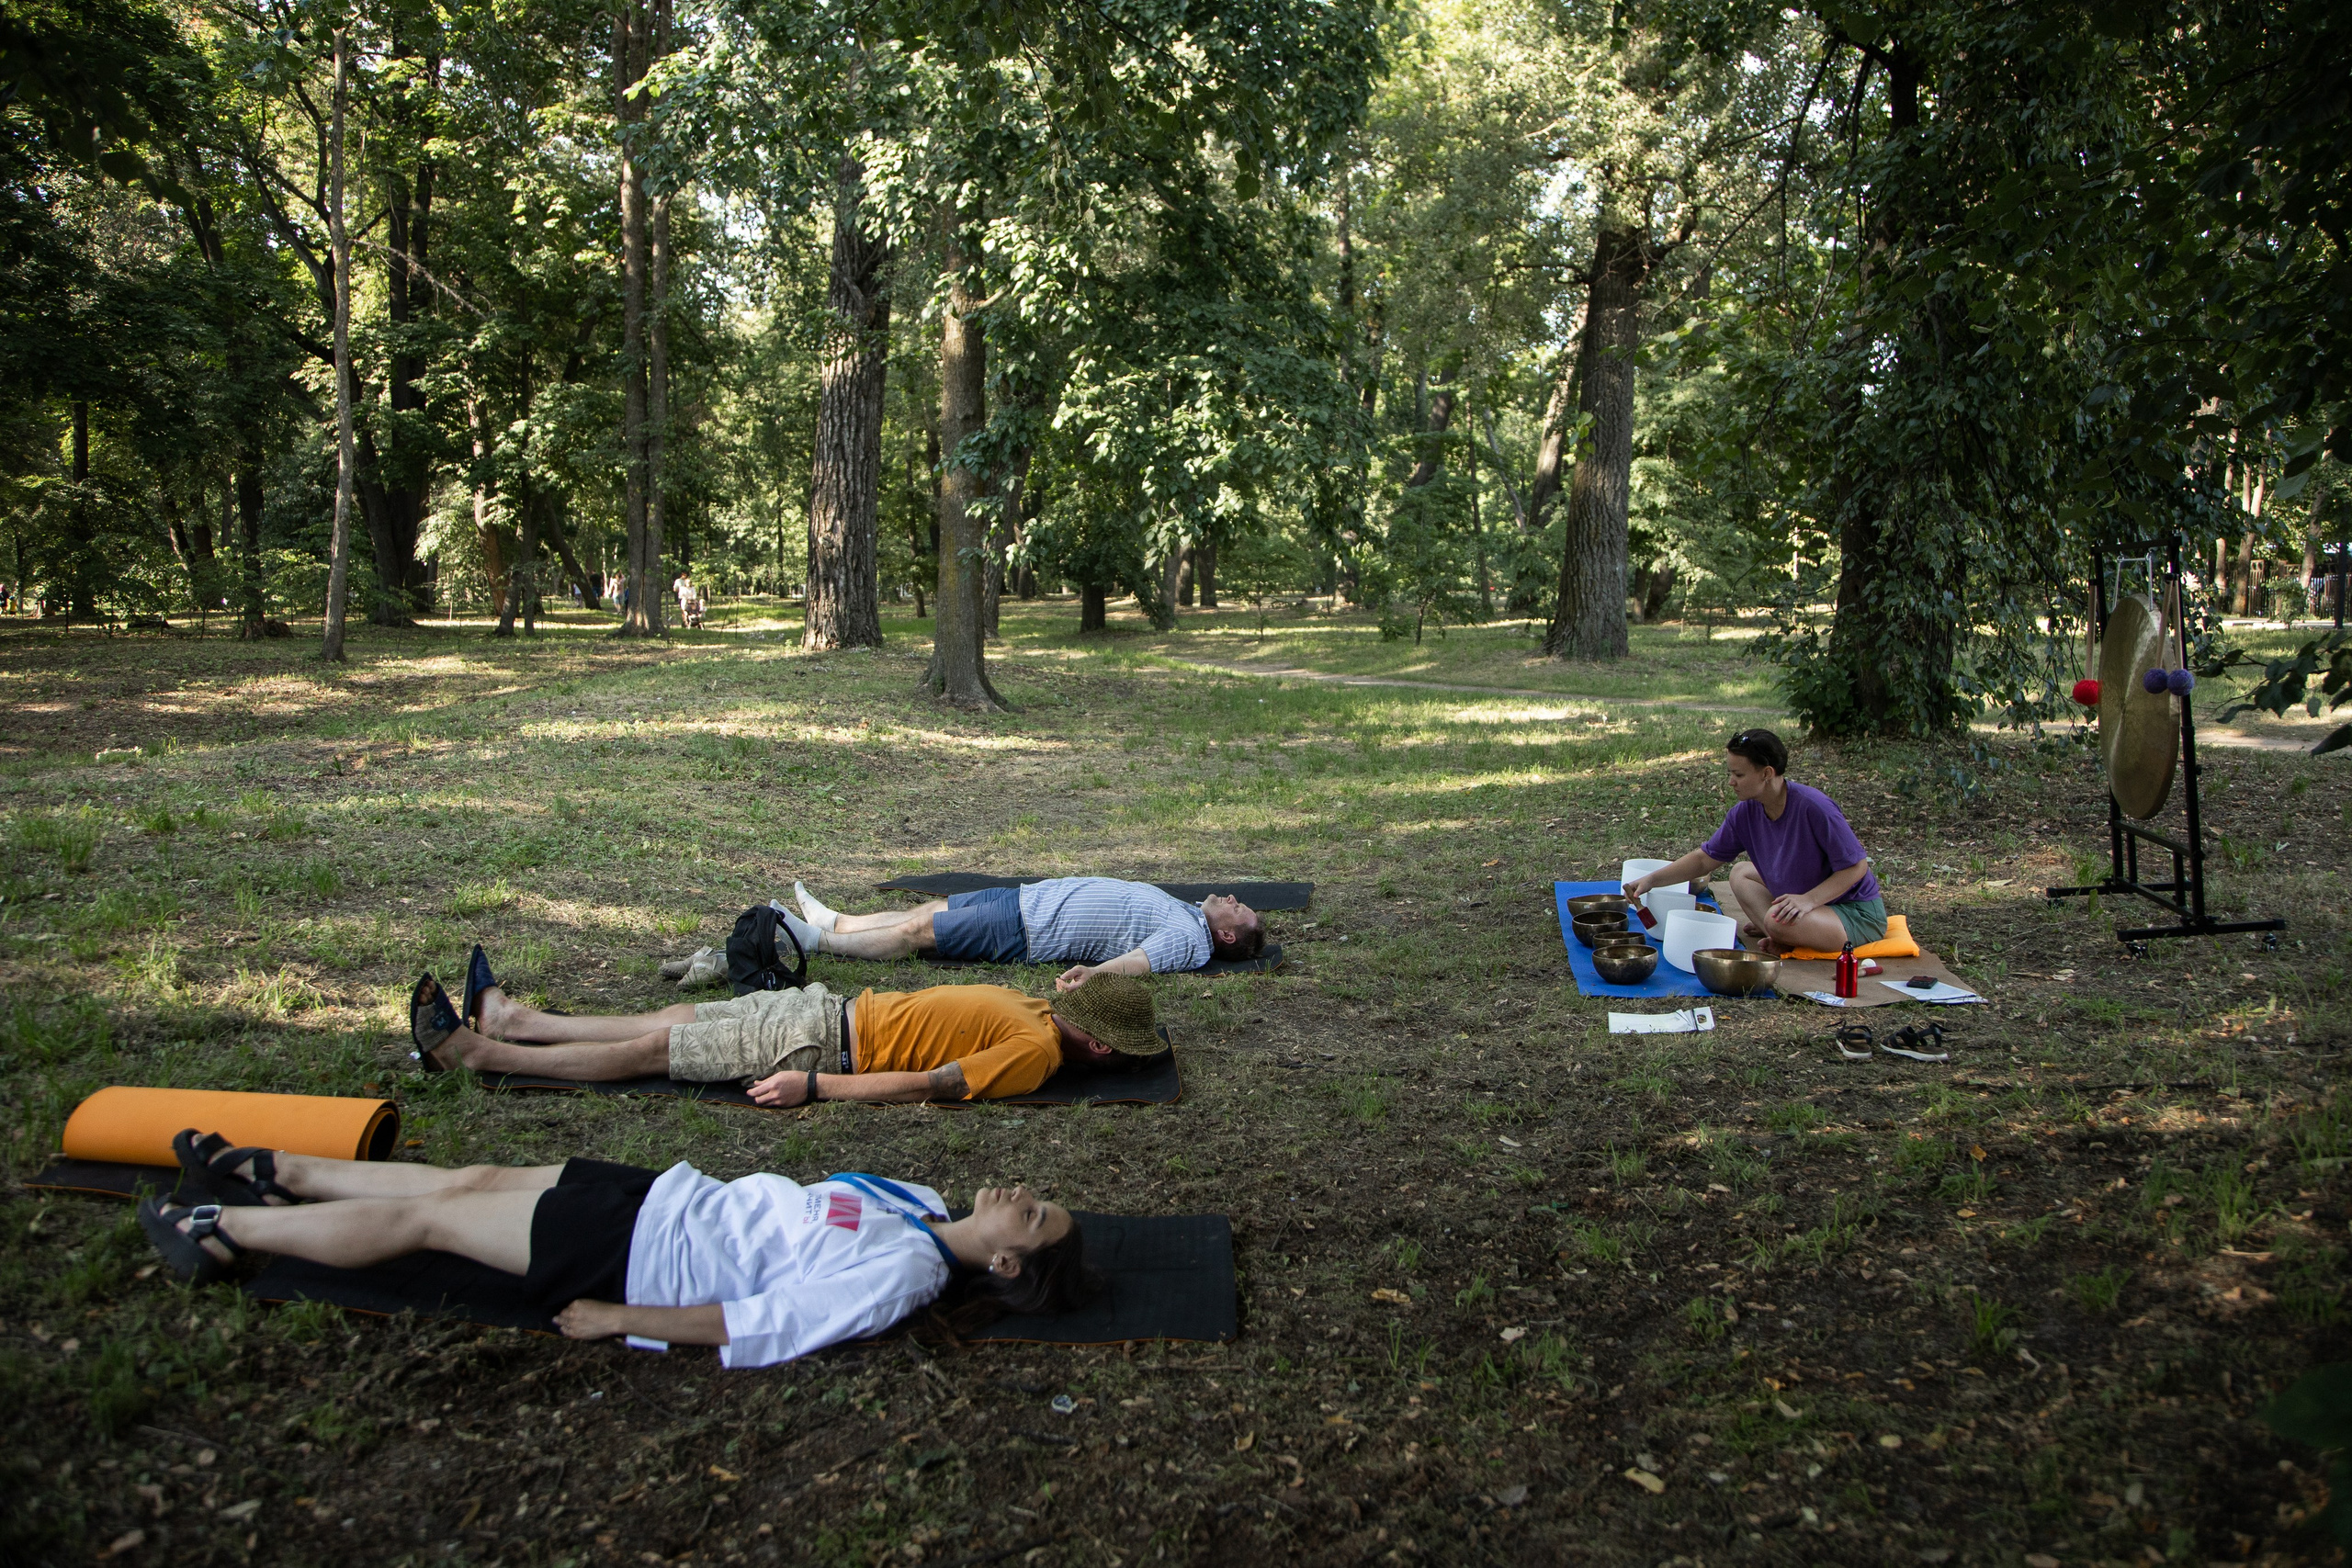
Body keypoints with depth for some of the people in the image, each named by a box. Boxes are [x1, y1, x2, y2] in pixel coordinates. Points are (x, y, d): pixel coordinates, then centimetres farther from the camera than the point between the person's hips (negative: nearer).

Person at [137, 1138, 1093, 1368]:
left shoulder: (900, 1276, -26)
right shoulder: (921, 1208, -1)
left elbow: (750, 1328, -25)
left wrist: (615, 1318, -19)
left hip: (638, 1254, -7)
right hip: (668, 1196, 7)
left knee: (426, 1217, 3)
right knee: (472, 1180, 14)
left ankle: (221, 1228, 22)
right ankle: (270, 1174, 33)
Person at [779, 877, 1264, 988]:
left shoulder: (1188, 939, -16)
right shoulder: (1185, 910, 11)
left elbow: (1136, 961, -33)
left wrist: (1091, 972, -50)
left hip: (1024, 933, -8)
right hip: (1032, 896, 8)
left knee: (917, 931, -6)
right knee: (931, 909, 13)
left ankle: (818, 941, 5)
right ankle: (835, 922, 26)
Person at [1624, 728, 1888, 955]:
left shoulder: (1814, 808, -27)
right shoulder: (1745, 813, -6)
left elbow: (1856, 866, -22)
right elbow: (1704, 859, 2)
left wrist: (1808, 899, -31)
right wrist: (1652, 880, -7)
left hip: (1859, 915, -8)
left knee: (1779, 921, -33)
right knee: (1741, 873, 10)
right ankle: (1781, 938, -9)